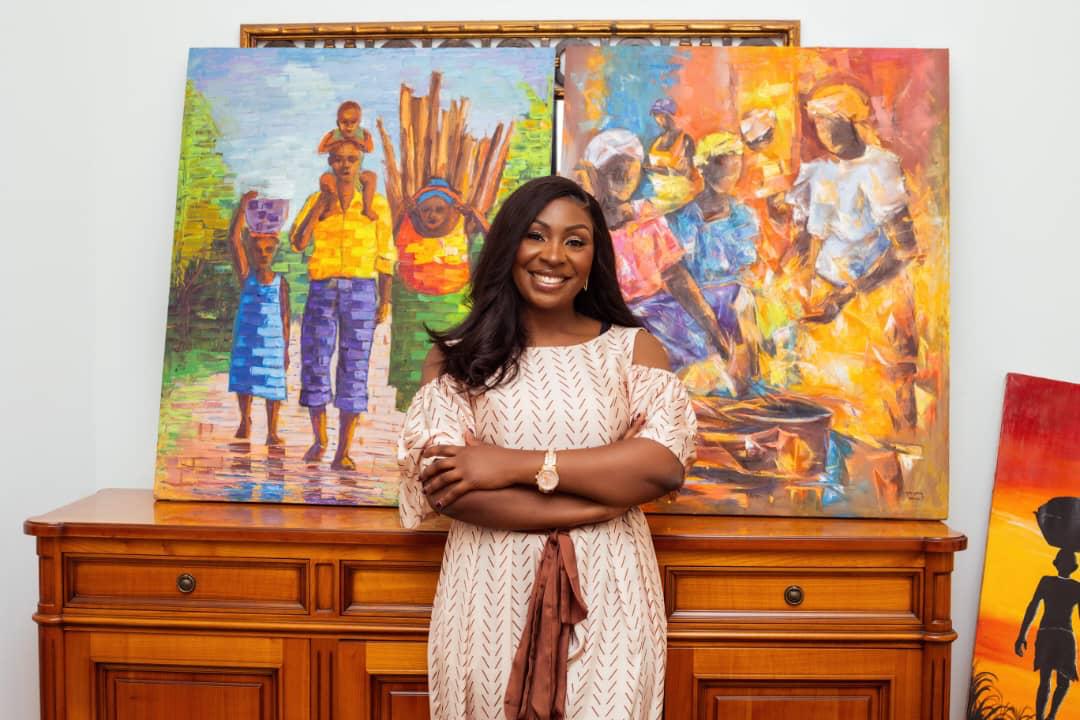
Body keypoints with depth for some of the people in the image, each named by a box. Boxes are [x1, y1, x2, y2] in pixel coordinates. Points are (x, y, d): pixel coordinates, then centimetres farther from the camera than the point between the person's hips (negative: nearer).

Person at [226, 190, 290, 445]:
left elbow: (284, 316, 5)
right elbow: (233, 240, -11)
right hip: (246, 337, 0)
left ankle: (272, 431, 9)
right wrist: (243, 205, -18)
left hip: (272, 339, 0)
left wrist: (285, 348, 2)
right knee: (244, 380, 7)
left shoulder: (280, 282, 2)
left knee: (272, 384, 1)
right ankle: (245, 421, 26)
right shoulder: (245, 275, 0)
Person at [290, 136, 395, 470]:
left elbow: (385, 255, 8)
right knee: (315, 362, 1)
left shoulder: (377, 204, 9)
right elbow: (298, 242, -3)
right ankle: (319, 439, 21)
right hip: (322, 289, 1)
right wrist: (324, 201, -8)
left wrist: (385, 298, 1)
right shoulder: (317, 200, 11)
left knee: (354, 366, -4)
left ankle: (343, 452, 0)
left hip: (361, 290, -1)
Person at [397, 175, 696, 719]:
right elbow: (443, 486, -12)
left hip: (607, 592, 1)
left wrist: (516, 464, -17)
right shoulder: (456, 356, 1)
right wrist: (611, 486, -13)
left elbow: (667, 464, -11)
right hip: (491, 593, 0)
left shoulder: (634, 348, 4)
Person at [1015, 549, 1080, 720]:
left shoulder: (1046, 581, 8)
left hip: (1044, 634, 1)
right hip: (1065, 636, -1)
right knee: (1064, 682, 15)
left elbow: (1032, 607, 1)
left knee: (1044, 682, 7)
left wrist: (1022, 635, 0)